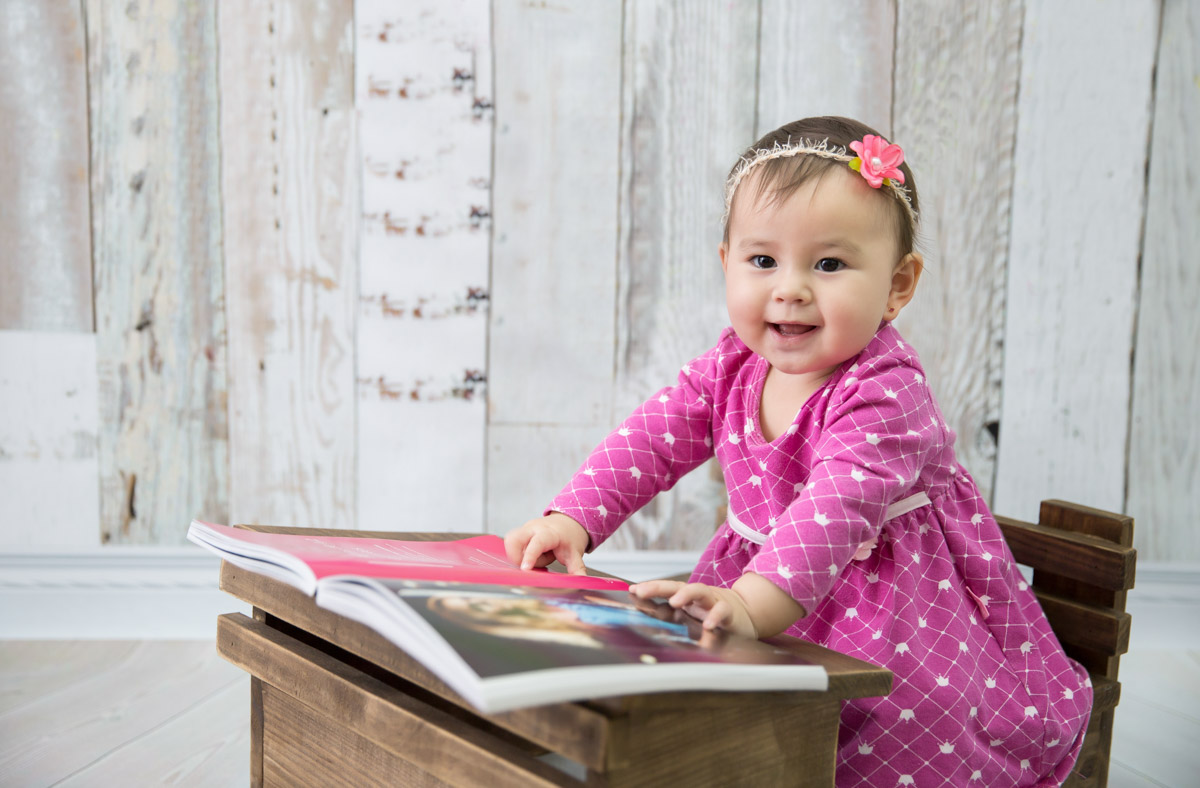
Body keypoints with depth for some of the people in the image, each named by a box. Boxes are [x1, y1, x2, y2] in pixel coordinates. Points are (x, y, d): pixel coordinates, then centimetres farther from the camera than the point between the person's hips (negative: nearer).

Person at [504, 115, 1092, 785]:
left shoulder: (884, 392, -29)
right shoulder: (733, 366, -6)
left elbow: (838, 507, -43)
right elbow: (652, 439, -5)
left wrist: (754, 603, -57)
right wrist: (572, 518, -19)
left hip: (892, 591, -6)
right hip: (766, 565, 6)